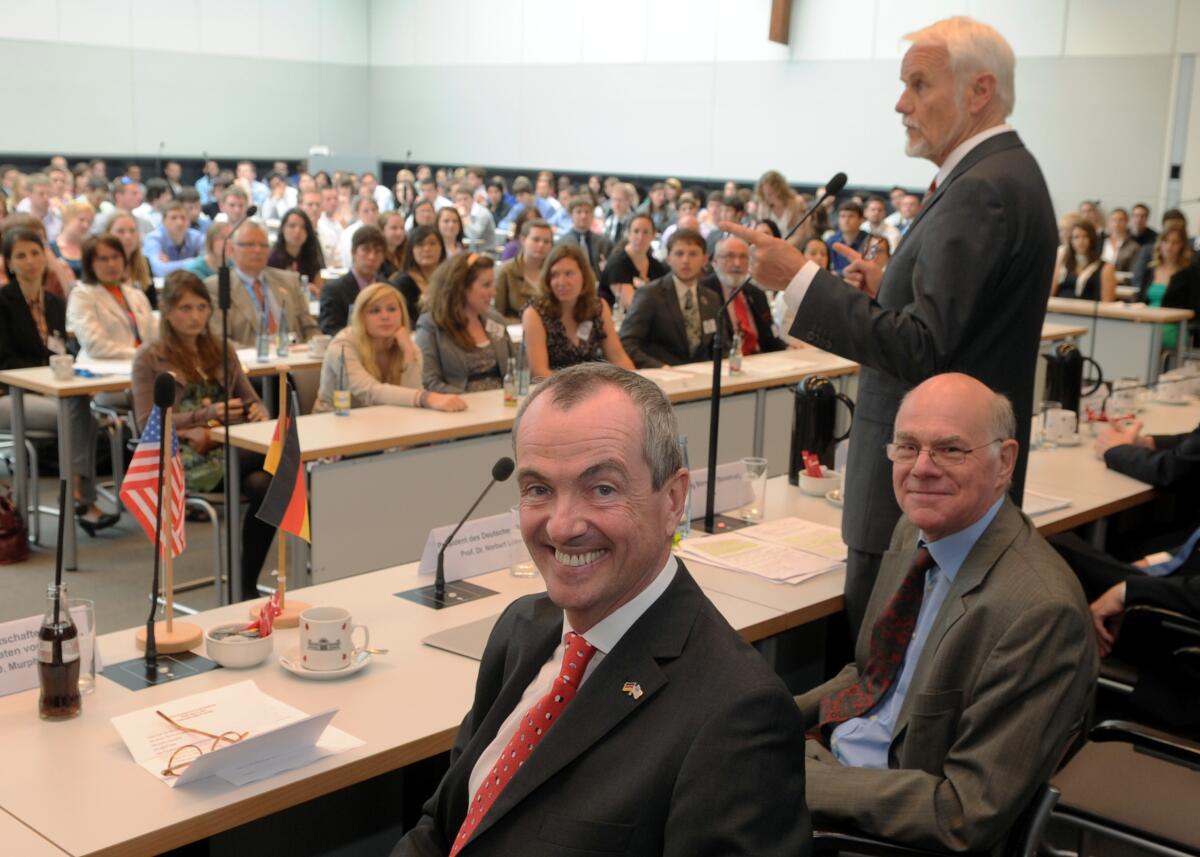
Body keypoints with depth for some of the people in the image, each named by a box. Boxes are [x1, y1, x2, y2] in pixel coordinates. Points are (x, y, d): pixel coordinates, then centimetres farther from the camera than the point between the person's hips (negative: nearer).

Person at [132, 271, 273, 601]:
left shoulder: (222, 350, 22)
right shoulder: (150, 357, 7)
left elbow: (251, 399, 20)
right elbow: (148, 424, -4)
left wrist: (257, 412, -7)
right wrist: (204, 416, -19)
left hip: (228, 448, 5)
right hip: (181, 457, -5)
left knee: (263, 484, -34)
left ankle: (247, 587, -24)